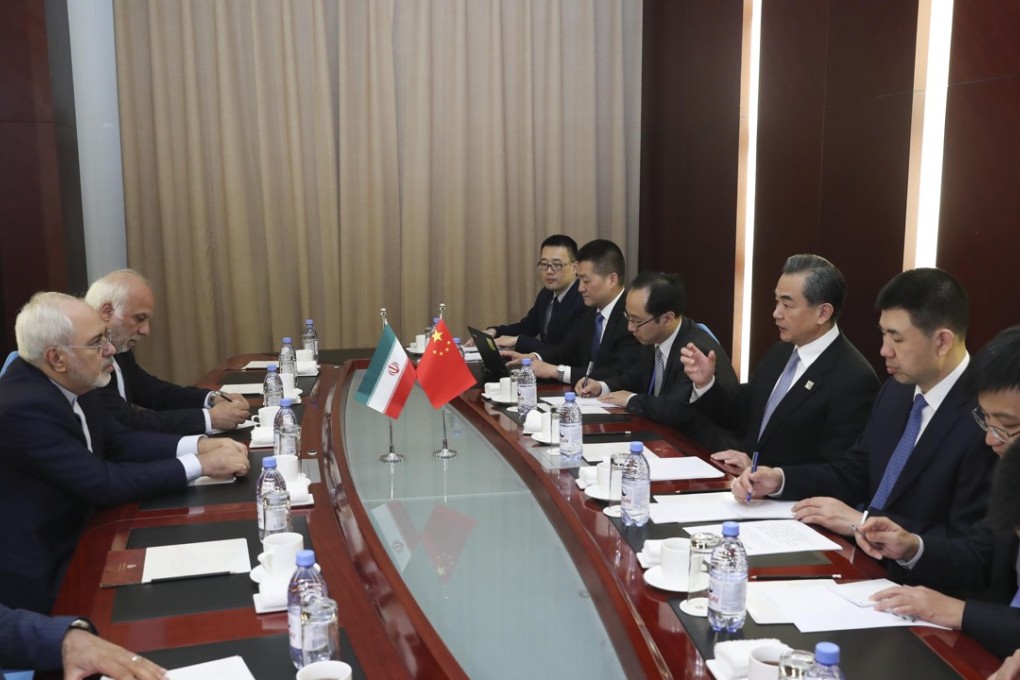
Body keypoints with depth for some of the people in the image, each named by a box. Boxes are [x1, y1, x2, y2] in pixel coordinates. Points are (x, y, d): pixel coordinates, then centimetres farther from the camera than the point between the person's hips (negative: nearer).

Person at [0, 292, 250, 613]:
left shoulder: (71, 383, -2)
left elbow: (120, 441, 8)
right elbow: (104, 484, -25)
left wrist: (200, 444, -6)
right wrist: (201, 464, -20)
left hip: (74, 536, 7)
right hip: (40, 575, -7)